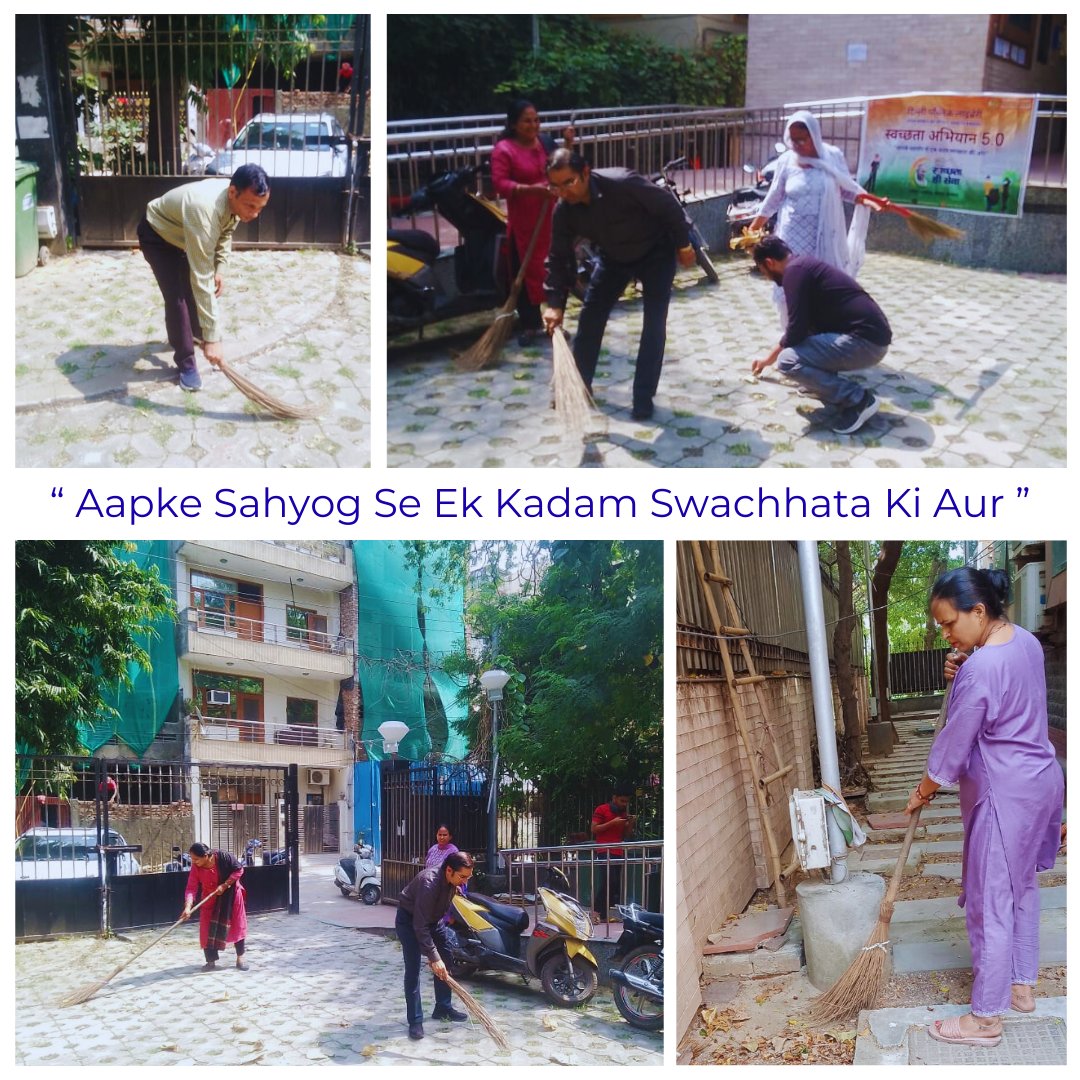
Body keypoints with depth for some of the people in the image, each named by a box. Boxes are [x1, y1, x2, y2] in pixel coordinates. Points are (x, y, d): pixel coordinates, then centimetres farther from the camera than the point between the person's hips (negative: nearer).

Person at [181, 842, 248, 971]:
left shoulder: (223, 857, -29)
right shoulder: (196, 867, -21)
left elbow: (239, 869, -19)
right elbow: (191, 888, -24)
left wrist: (224, 885, -24)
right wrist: (188, 907, -37)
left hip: (230, 895, -2)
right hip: (210, 898, 2)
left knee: (237, 925, 3)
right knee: (208, 929, -3)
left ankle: (240, 958, 15)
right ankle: (211, 960, 9)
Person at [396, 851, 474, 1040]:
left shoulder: (453, 880, -16)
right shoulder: (429, 883, -39)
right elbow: (420, 926, -38)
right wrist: (433, 957, -38)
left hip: (433, 918, 8)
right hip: (409, 920, -7)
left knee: (445, 961, 9)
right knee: (413, 968, -12)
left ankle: (443, 1008, 23)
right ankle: (415, 1021, -7)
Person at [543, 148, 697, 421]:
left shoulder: (623, 183, -38)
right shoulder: (563, 211, -22)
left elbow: (669, 205, -25)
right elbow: (559, 258, -13)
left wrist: (683, 244, -15)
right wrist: (555, 303, -23)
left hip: (656, 252, -5)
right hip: (614, 257, 5)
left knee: (654, 324, -10)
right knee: (590, 317, 3)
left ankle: (643, 398, -2)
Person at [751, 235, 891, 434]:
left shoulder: (794, 271, -10)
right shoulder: (805, 265, 20)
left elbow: (796, 330, -14)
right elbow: (803, 325, 34)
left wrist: (772, 358, 8)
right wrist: (768, 359, 45)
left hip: (865, 340, -10)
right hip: (870, 333, 10)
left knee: (788, 361, -14)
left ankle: (858, 400, -9)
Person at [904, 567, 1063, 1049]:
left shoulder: (981, 668, -26)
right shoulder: (1026, 640, 2)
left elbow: (954, 743, -17)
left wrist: (922, 792, -2)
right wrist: (962, 676, 0)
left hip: (1004, 795, -10)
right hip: (1040, 780, 10)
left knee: (991, 902, 0)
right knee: (1022, 886, 21)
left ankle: (986, 1018, 9)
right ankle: (1022, 985, 35)